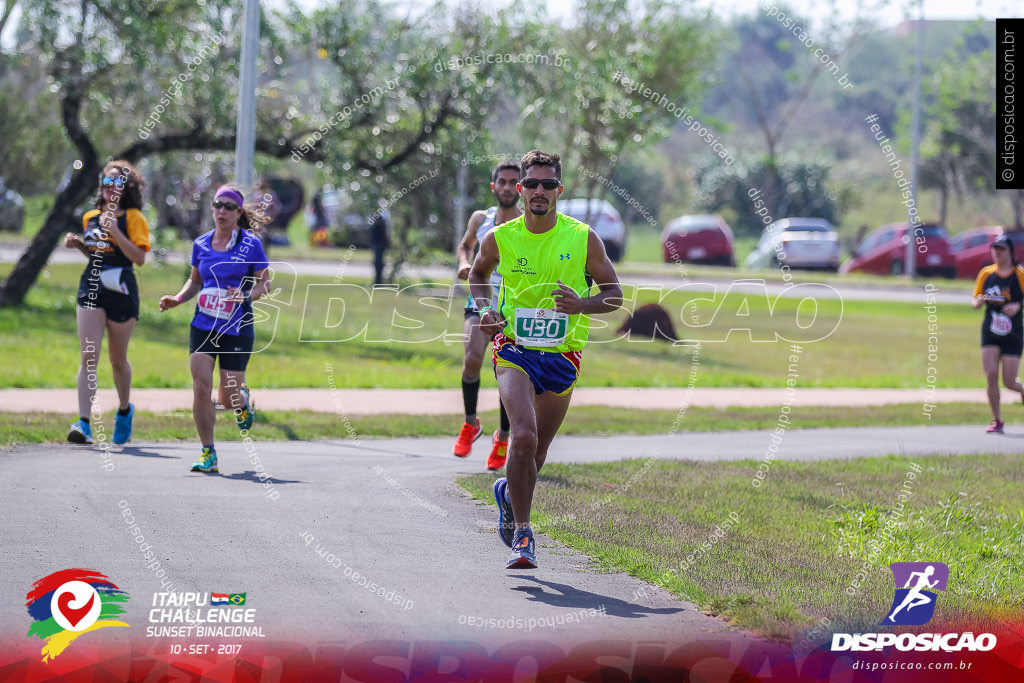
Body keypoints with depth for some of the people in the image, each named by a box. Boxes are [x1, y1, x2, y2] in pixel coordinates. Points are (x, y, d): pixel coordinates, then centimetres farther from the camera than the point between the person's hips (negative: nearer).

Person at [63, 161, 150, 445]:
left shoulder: (133, 218, -4)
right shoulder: (90, 217, 11)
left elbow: (140, 258, -14)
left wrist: (115, 232, -22)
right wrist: (78, 244, 6)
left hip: (120, 291, -3)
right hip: (91, 289, 3)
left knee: (117, 359, 11)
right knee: (88, 357, -10)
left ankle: (124, 410, 37)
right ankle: (84, 423, -17)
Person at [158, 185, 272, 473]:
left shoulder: (251, 244, -4)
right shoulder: (201, 244, 7)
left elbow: (265, 284, 0)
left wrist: (246, 295, -20)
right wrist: (177, 299, 3)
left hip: (237, 330, -3)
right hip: (203, 327, 3)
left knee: (228, 398, -1)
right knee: (201, 386, -12)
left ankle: (243, 400, 39)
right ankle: (208, 454, -2)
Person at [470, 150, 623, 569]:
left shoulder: (583, 239, -5)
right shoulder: (499, 239, -3)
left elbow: (614, 293, 3)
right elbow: (478, 273, 18)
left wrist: (582, 305, -18)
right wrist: (485, 309, -1)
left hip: (562, 357, 2)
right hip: (514, 350, -2)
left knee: (537, 452, 11)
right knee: (524, 435, -24)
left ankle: (509, 493, 46)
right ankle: (522, 534, -15)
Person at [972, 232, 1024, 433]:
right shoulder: (986, 273, 5)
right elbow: (975, 302, 12)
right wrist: (979, 301, -10)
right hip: (990, 333, 2)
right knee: (991, 375, -11)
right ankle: (996, 421, 1)